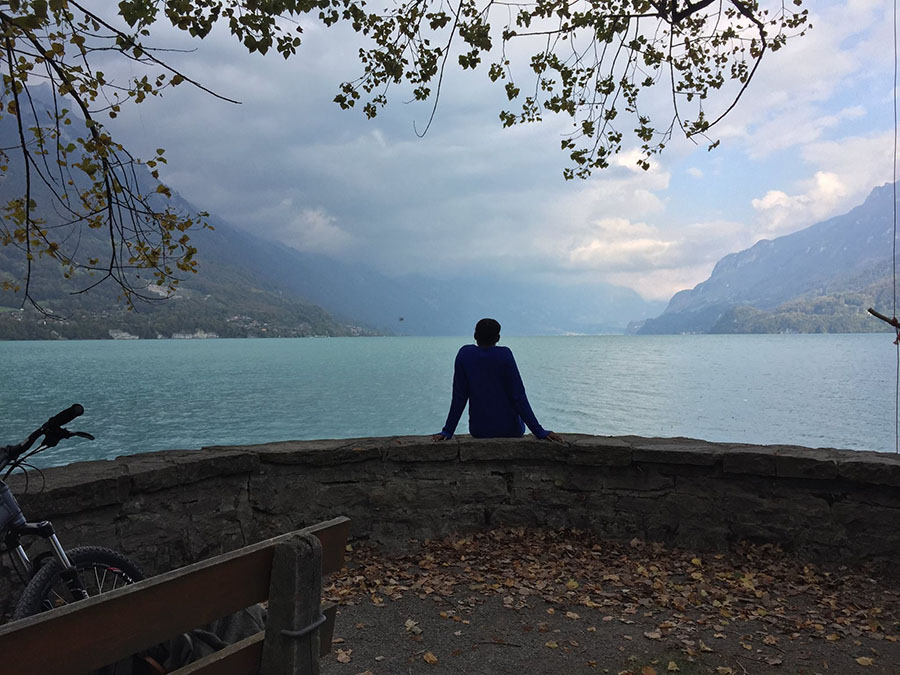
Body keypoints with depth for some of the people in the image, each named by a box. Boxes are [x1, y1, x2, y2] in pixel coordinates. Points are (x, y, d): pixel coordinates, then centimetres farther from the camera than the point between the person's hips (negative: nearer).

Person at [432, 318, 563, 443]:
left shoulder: (464, 354, -6)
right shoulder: (504, 355, -12)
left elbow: (459, 397, -5)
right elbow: (518, 396, -14)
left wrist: (448, 431, 1)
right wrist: (538, 431, -10)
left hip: (478, 430, 2)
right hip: (509, 430, -2)